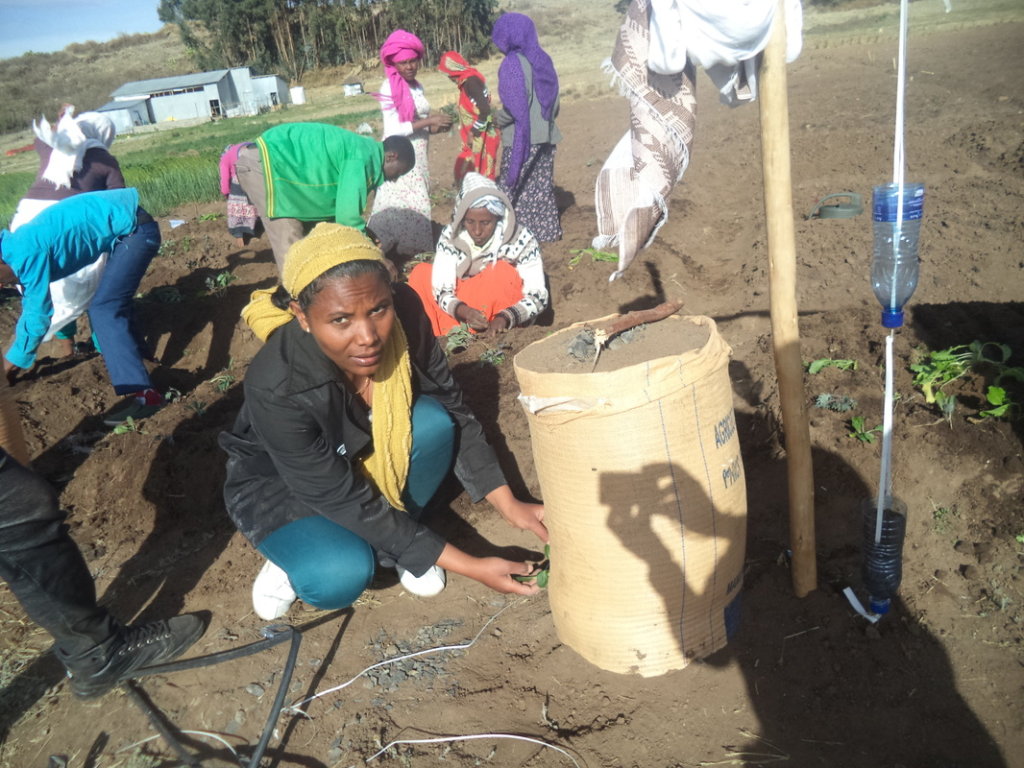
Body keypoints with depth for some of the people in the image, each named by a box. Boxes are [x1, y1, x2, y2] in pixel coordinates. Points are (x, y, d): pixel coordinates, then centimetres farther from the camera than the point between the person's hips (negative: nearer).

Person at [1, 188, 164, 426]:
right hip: (132, 227, 10)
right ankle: (134, 352, 47)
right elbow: (32, 304, 25)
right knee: (113, 301, 25)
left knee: (103, 309, -13)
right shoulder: (20, 248, 13)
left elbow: (39, 314, -13)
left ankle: (144, 395, -18)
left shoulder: (25, 253, -17)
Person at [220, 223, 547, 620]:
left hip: (366, 455, 4)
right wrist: (467, 565, -29)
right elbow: (342, 498, -29)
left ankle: (390, 547, -2)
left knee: (431, 421, -27)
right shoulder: (275, 389, -37)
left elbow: (453, 411, -13)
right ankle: (294, 557, 6)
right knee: (341, 577, -30)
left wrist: (508, 504, -18)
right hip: (282, 482, -4)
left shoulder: (405, 313, -28)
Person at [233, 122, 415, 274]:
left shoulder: (362, 149, 12)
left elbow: (343, 209, 17)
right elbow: (348, 216, -22)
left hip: (272, 159, 11)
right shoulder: (363, 156, -18)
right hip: (265, 161, -11)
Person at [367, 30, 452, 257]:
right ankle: (391, 255, -4)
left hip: (418, 156, 8)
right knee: (401, 207, -9)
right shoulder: (389, 88, -11)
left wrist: (437, 126, -4)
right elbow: (394, 129, -18)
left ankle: (410, 251, 19)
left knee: (417, 205, 11)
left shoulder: (417, 86, 11)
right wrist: (428, 121, -19)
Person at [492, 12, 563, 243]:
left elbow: (514, 107, -19)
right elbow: (555, 104, 12)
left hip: (521, 139, -7)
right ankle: (547, 231, 18)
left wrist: (496, 120, -2)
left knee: (515, 188, 0)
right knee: (541, 187, 13)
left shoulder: (513, 63, -12)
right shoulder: (544, 60, 10)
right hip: (545, 136, 8)